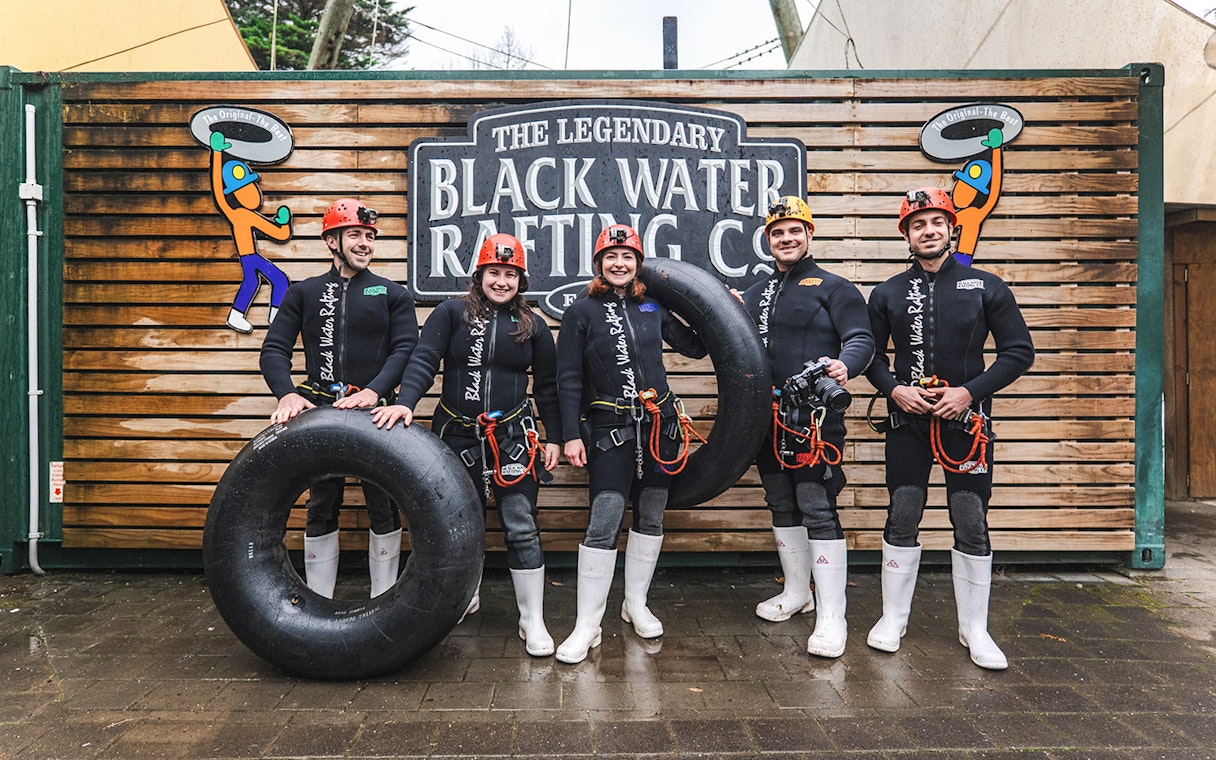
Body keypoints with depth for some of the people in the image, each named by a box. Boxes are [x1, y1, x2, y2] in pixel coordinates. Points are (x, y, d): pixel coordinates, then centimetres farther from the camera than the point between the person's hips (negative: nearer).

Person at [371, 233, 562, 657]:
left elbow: (547, 386, 10)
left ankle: (533, 622, 9)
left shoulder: (533, 326, 6)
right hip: (457, 435, 0)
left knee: (521, 529, -1)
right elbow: (423, 361, -9)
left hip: (513, 437, 0)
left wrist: (554, 438, 5)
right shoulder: (452, 313, 1)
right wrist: (405, 402, -25)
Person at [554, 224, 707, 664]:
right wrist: (571, 436, -8)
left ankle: (636, 604, 28)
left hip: (660, 425, 4)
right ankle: (587, 626, 1)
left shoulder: (652, 307, 8)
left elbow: (695, 347, 16)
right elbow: (569, 379, -3)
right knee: (604, 520, -9)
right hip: (610, 429, -4)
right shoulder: (582, 312, -1)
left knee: (650, 515, 10)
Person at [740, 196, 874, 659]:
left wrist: (844, 364, -30)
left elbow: (861, 339, -8)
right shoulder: (756, 294, 20)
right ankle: (797, 592, 32)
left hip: (815, 417, -7)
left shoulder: (834, 287, 2)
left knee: (817, 509, -10)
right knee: (782, 507, 15)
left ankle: (831, 616, -3)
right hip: (769, 416, 7)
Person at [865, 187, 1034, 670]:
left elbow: (1019, 351, 2)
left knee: (972, 525, 3)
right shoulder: (888, 294, 7)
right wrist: (894, 389, -8)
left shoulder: (985, 287, 2)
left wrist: (971, 391, -10)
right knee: (902, 520, 5)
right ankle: (893, 618, 19)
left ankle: (974, 628, 17)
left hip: (966, 419, -1)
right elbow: (870, 353, 10)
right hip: (907, 419, 1)